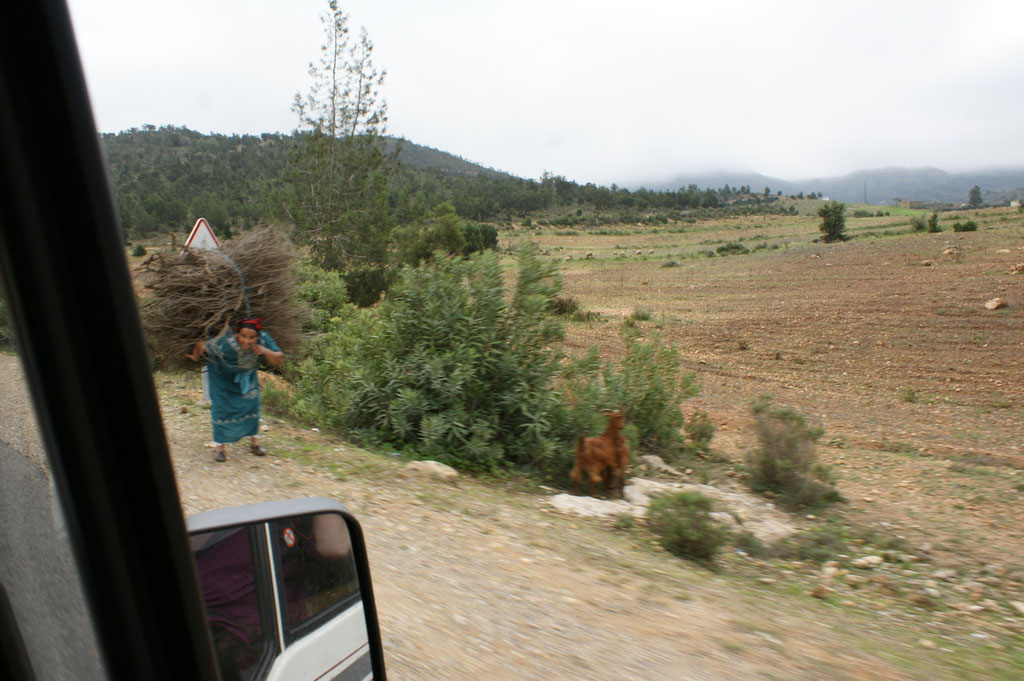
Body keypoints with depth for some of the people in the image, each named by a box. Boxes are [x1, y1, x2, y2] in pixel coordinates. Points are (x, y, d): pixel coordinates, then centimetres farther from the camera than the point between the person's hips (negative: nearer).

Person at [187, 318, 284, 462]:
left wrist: (265, 351, -42)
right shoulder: (225, 345, -41)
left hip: (247, 376, 3)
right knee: (221, 407, -4)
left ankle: (255, 442, 19)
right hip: (222, 375, -3)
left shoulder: (263, 339, -31)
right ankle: (219, 446, 12)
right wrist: (196, 357, -2)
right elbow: (201, 345, -25)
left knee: (252, 404, 4)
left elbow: (279, 359, -22)